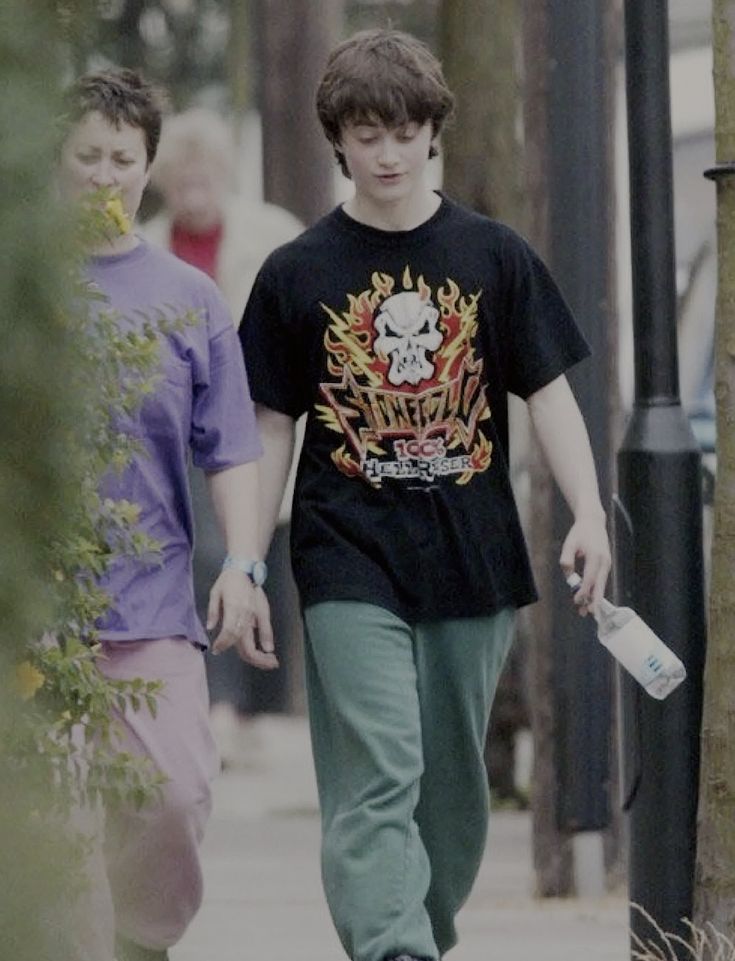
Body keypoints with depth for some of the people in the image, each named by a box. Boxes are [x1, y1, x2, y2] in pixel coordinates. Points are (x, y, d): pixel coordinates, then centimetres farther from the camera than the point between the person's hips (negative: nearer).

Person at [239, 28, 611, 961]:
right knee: (377, 781, -14)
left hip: (472, 561, 2)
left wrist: (588, 516, -8)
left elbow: (548, 392, 5)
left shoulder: (493, 256, 5)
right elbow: (271, 428, 6)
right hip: (350, 562, -2)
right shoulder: (297, 273, 3)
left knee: (453, 786, 9)